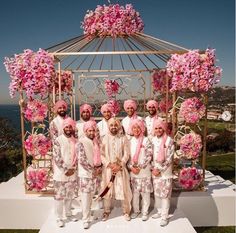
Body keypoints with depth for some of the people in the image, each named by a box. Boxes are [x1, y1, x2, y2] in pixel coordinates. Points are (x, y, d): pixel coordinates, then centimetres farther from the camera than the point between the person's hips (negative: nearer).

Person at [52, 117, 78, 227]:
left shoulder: (75, 141, 4)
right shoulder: (58, 141, -9)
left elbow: (77, 156, 6)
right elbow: (57, 158, -14)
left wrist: (73, 169, -5)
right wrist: (66, 170, -14)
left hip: (72, 173, 4)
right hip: (60, 173, -4)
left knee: (69, 195, 17)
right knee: (59, 196, 5)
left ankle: (68, 213, 34)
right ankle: (59, 218, 19)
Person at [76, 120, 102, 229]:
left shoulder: (96, 142, 8)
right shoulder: (81, 143, -12)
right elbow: (82, 160, -19)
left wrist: (100, 167, -3)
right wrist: (93, 170, -15)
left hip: (96, 174, 6)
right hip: (85, 174, -6)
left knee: (92, 197, 16)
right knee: (86, 198, 0)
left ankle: (88, 214, 35)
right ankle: (86, 220, 12)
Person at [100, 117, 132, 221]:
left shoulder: (123, 138, -1)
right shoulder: (104, 138, 1)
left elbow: (126, 154, -4)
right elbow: (101, 154, -3)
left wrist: (119, 165, -14)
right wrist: (109, 164, -13)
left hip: (120, 168, 0)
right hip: (107, 168, 1)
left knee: (124, 190, 4)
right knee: (107, 190, 9)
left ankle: (126, 211, 23)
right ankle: (106, 211, 28)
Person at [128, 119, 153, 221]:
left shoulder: (146, 140, -5)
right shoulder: (130, 141, 5)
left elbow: (149, 156, -9)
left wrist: (140, 168, -13)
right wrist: (131, 167, -7)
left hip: (144, 170, -3)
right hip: (133, 170, 3)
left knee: (145, 192, 5)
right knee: (134, 192, 11)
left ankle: (145, 212, 21)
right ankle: (136, 210, 29)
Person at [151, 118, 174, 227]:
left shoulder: (169, 140, -12)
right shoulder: (153, 140, 4)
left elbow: (169, 158, -13)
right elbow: (151, 155, 9)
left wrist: (160, 169, -13)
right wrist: (153, 168, -1)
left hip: (165, 171, -5)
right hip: (155, 170, 5)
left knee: (165, 194, 0)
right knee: (157, 192, 16)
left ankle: (165, 216, 11)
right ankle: (159, 211, 33)